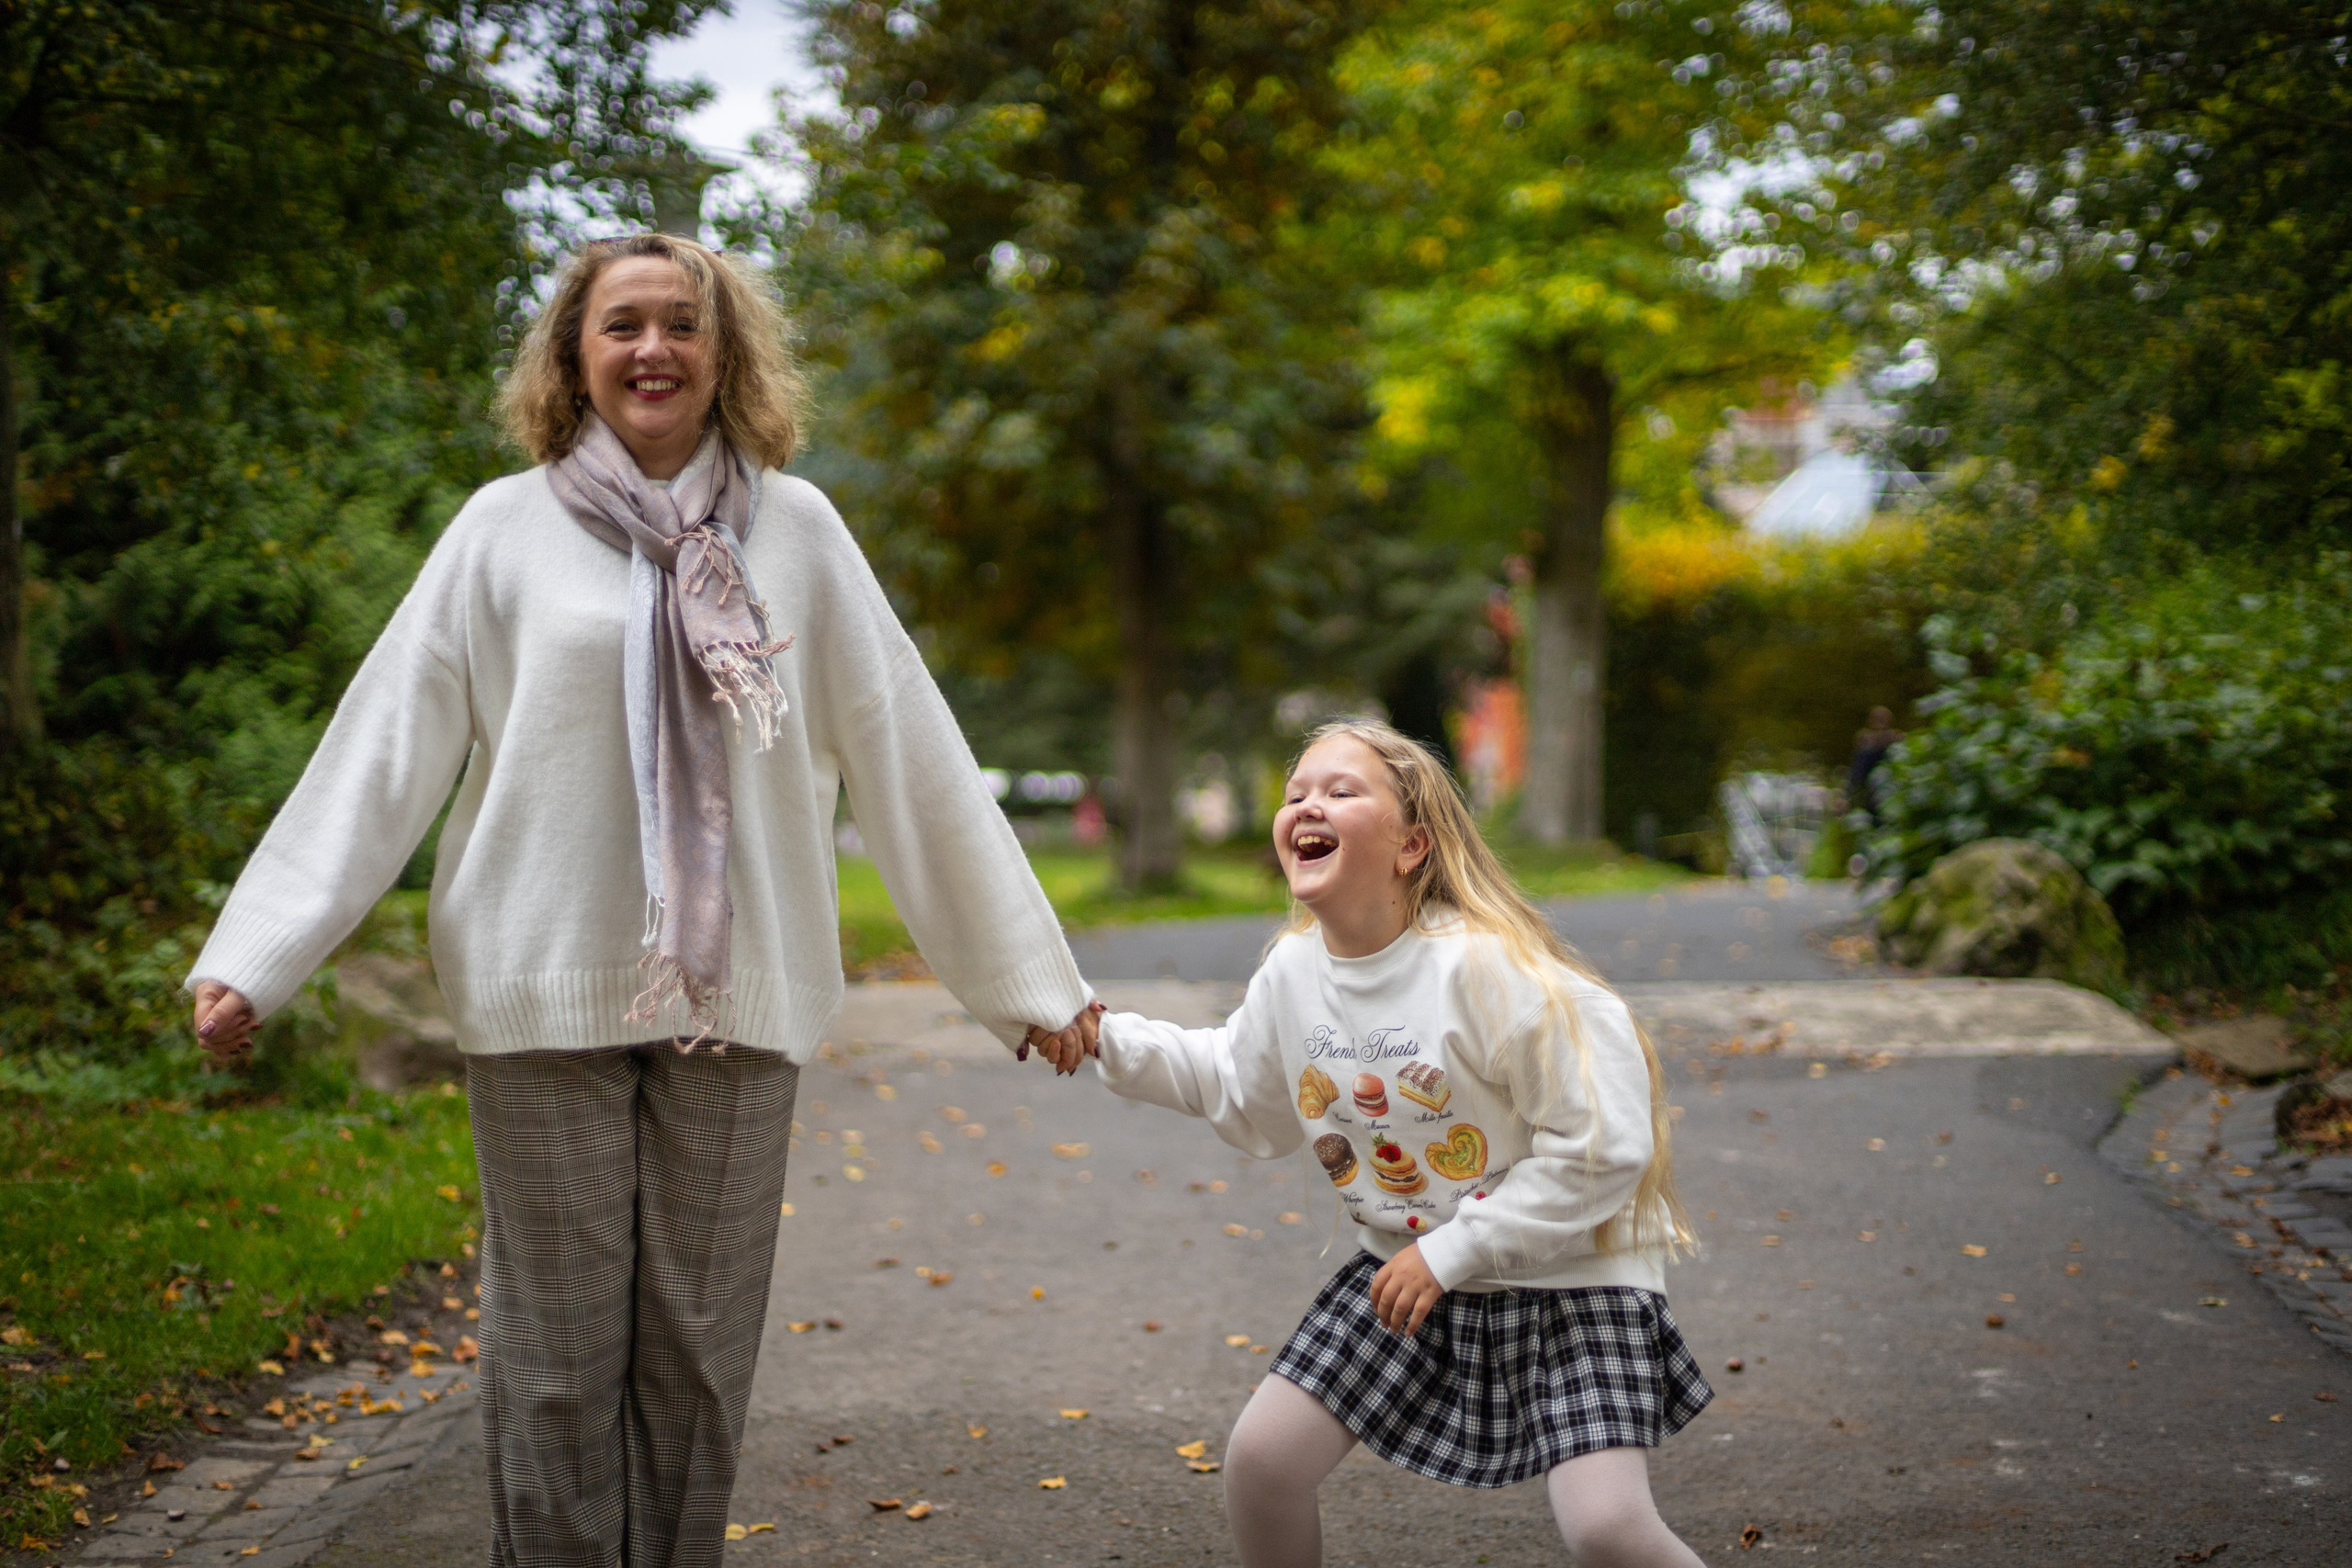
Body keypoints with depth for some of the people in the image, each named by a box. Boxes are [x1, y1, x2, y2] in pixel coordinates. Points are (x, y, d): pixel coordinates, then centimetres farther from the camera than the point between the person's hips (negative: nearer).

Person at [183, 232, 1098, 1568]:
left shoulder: (796, 528, 6)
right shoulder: (509, 528, 4)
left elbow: (910, 757, 6)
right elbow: (387, 745, 2)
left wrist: (1028, 970, 5)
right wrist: (257, 954, -5)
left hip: (735, 996, 1)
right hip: (547, 993, -1)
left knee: (702, 1346, 6)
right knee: (558, 1353, 4)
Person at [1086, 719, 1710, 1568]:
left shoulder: (1486, 967, -24)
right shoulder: (1293, 972, -3)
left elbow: (1602, 1146, -23)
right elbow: (1240, 1090, 18)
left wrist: (1450, 1253, -21)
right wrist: (1105, 1040, 5)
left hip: (1564, 1273, -6)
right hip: (1408, 1271, 6)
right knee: (1259, 1457, -2)